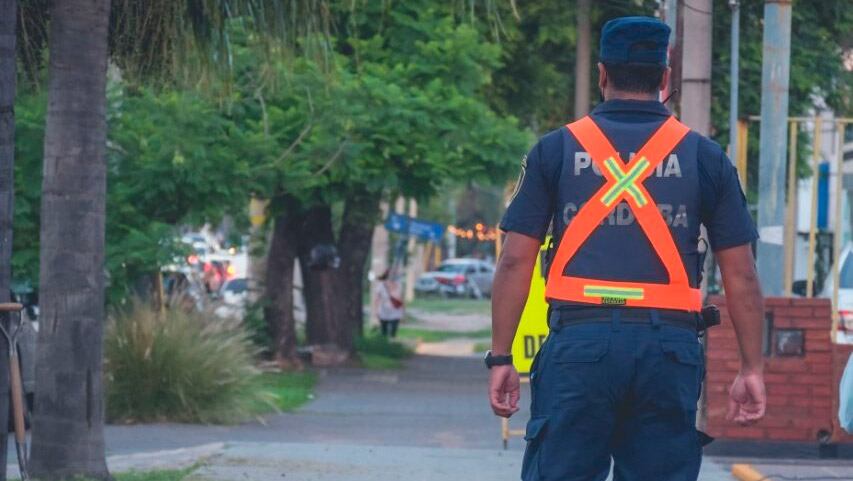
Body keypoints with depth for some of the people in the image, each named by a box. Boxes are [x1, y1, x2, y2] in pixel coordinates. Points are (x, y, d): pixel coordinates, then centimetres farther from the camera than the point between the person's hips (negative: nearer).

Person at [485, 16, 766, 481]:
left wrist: (500, 357, 7)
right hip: (670, 346, 1)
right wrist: (751, 368, 10)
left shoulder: (556, 150, 7)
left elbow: (515, 260, 3)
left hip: (579, 340, -1)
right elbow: (740, 274, 6)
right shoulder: (703, 157, 8)